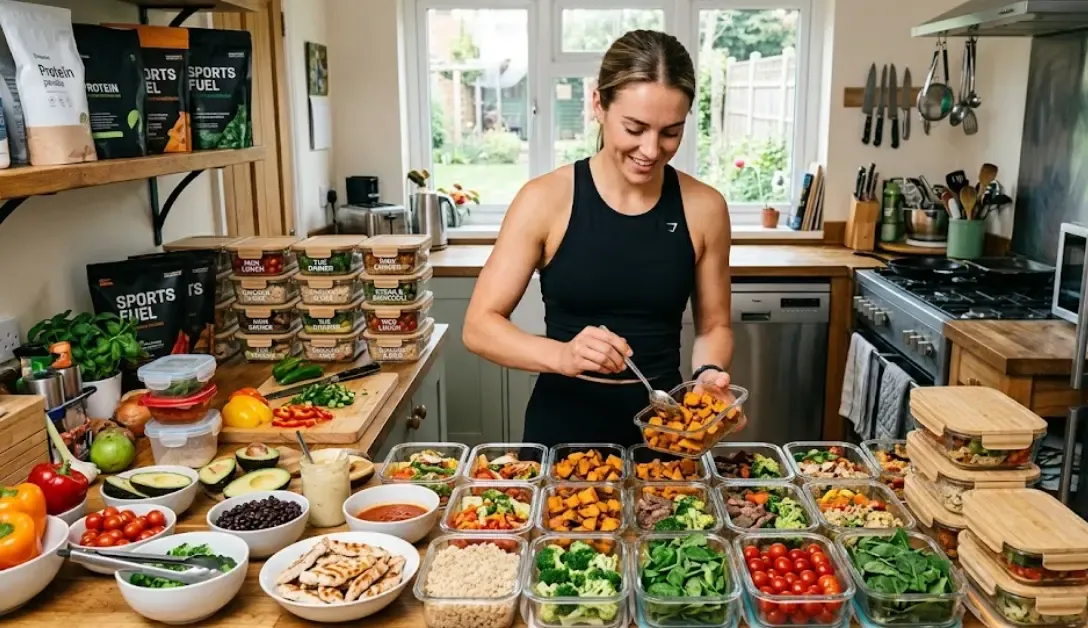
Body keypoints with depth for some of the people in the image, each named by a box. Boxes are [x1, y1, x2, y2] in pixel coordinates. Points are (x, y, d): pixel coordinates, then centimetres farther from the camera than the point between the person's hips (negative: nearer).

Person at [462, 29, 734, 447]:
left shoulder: (703, 208, -6)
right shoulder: (546, 200, -12)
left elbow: (713, 324, 6)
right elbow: (479, 326, -12)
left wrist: (708, 375, -15)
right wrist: (562, 356, -29)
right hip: (564, 424, -1)